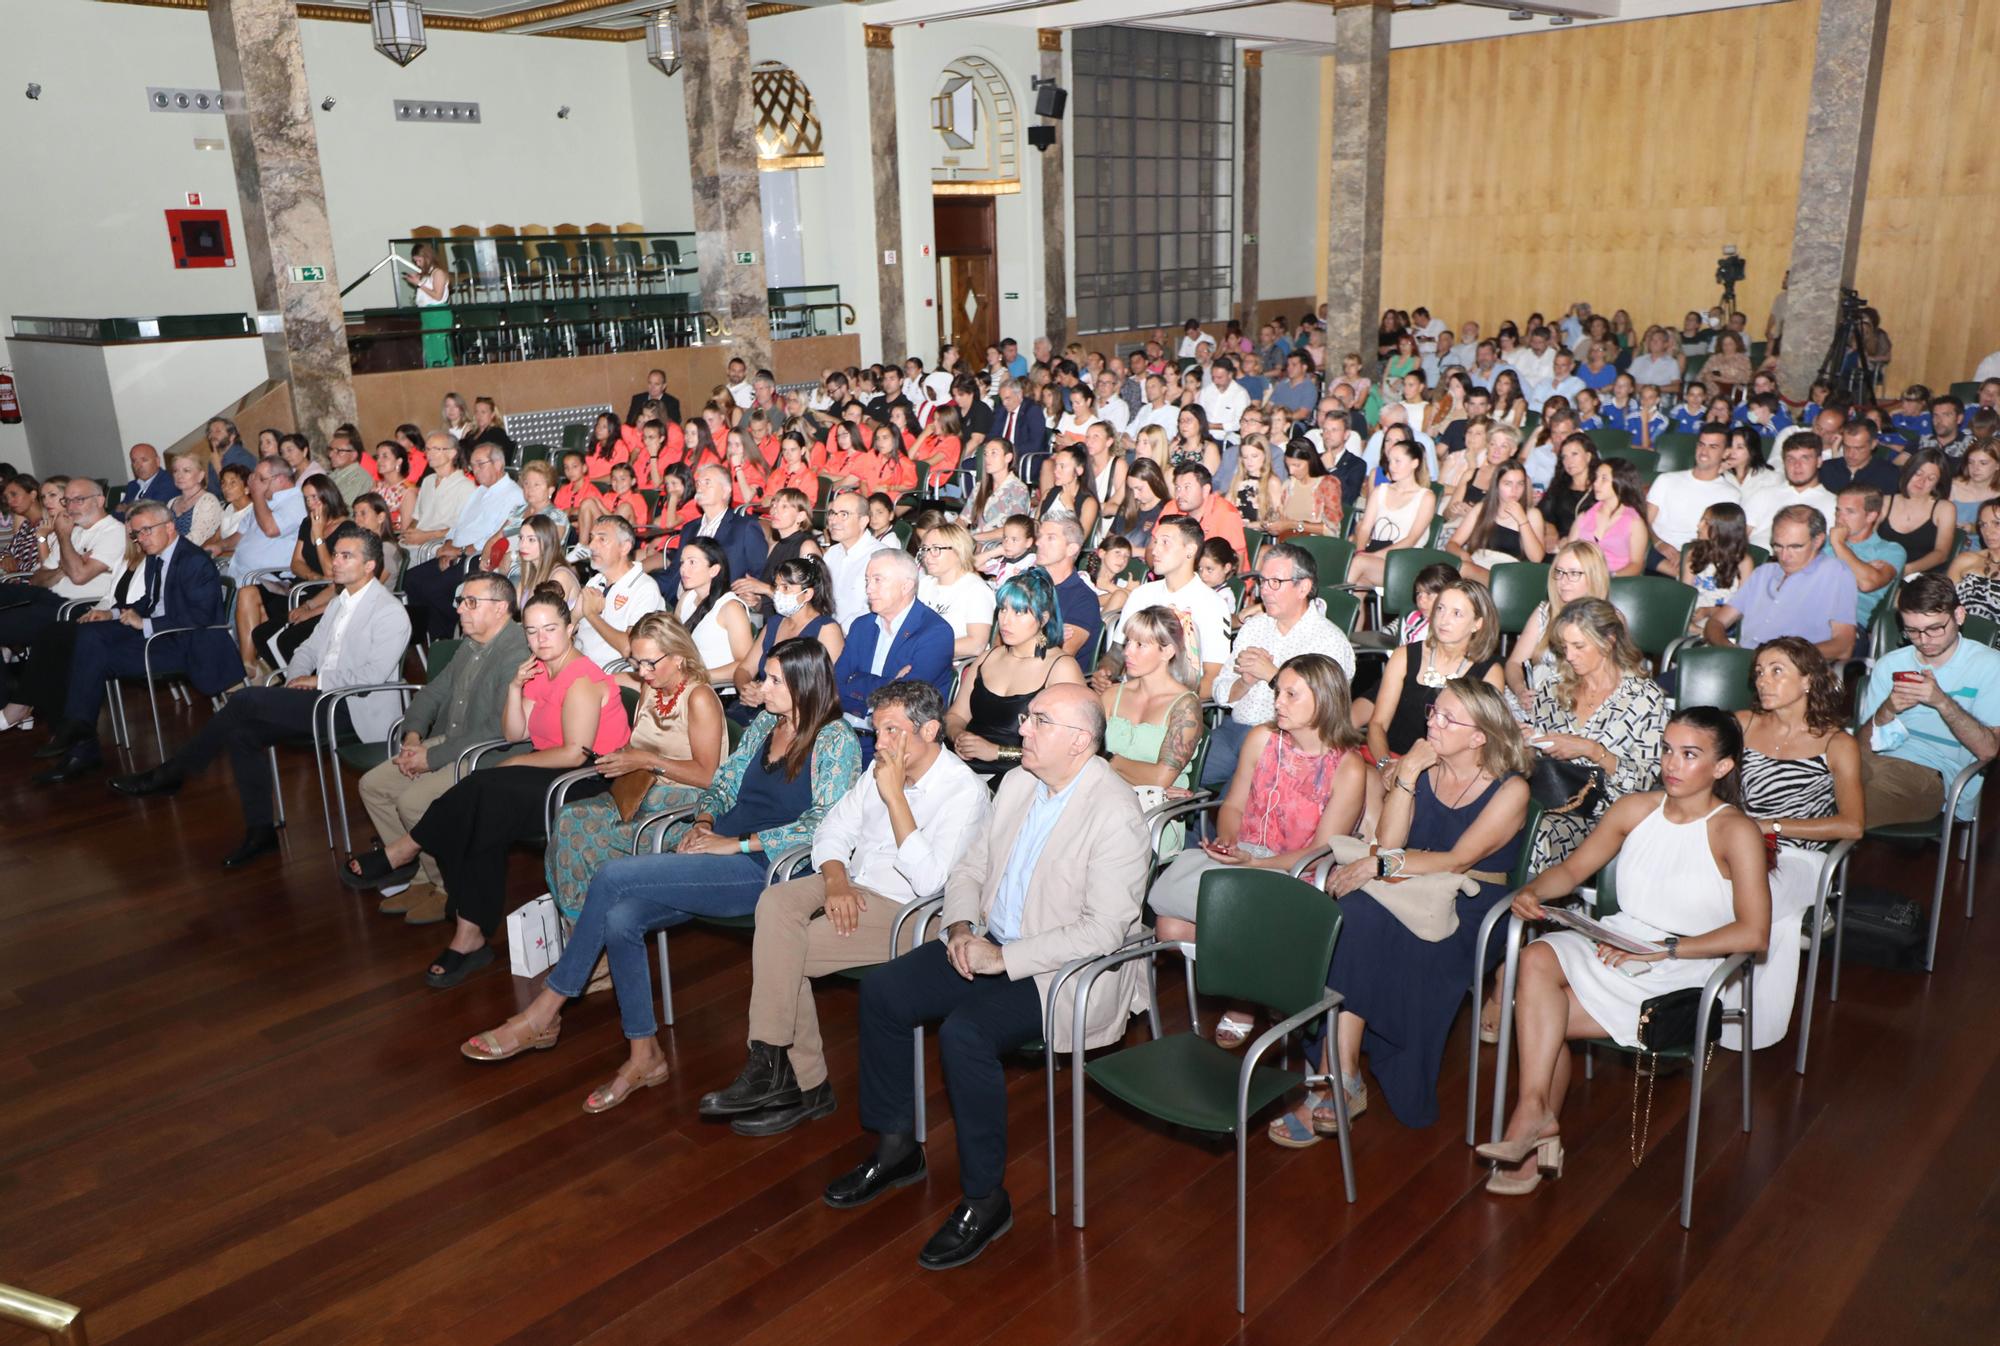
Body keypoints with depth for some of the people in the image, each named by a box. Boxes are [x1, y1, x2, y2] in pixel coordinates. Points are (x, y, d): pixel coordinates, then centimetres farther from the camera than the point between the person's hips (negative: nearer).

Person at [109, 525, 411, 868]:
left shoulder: (390, 612, -10)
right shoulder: (339, 602, 20)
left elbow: (373, 674, -20)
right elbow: (308, 649, 24)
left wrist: (318, 681, -13)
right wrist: (297, 680, 3)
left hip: (352, 708, -9)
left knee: (246, 700, -19)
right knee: (240, 732, -10)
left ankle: (170, 775, -3)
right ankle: (260, 830, -2)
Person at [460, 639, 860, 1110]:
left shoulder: (836, 740, -7)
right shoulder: (764, 723, 16)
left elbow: (823, 824, -15)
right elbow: (723, 783, 21)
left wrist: (736, 844, -17)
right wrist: (702, 821, -1)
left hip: (764, 868, -7)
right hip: (717, 850, 7)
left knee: (613, 875, -20)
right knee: (619, 917, -18)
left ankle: (543, 1014, -6)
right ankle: (644, 1056, -3)